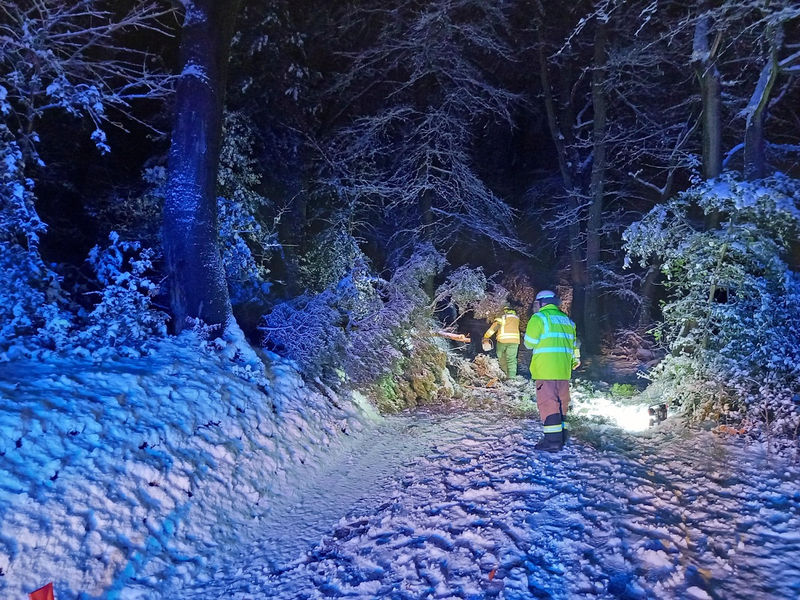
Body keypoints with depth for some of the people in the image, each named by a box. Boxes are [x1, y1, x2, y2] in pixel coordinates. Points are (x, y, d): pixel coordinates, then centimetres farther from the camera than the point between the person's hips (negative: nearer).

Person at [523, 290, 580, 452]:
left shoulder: (539, 317, -6)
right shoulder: (567, 320, 16)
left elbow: (529, 343, -7)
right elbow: (573, 345, 19)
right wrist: (574, 361, 29)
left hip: (545, 369, -7)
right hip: (563, 370, 7)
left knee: (548, 402, -5)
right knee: (561, 402, 14)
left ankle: (552, 441, -7)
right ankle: (561, 438, 19)